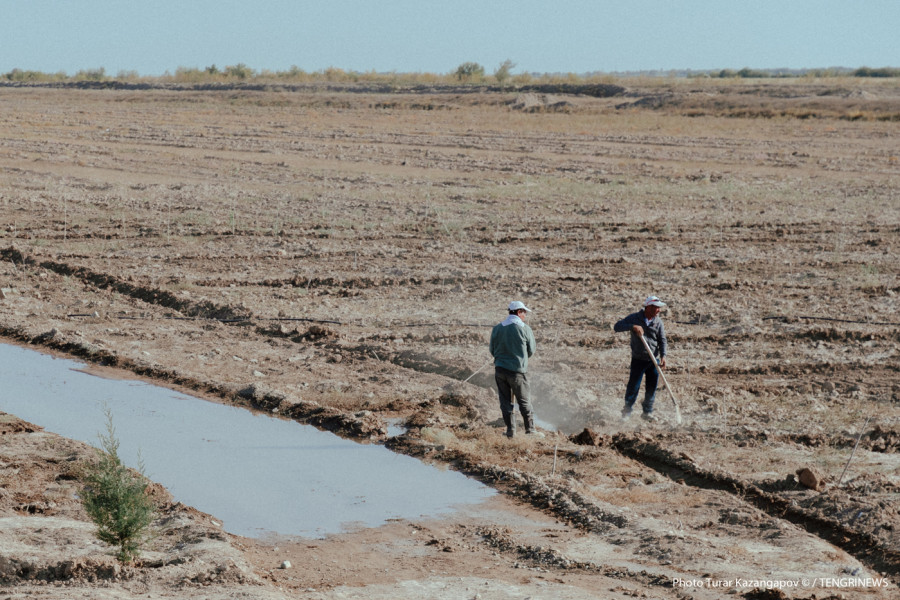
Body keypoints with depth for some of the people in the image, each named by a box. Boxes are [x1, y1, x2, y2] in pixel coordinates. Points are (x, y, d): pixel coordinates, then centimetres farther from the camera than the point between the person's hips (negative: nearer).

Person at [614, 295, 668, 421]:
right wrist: (632, 327, -26)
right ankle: (627, 411, 12)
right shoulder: (635, 318, -6)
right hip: (638, 359, -3)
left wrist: (663, 356, -16)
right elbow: (617, 326, -10)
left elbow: (662, 340, 0)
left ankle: (647, 412, 21)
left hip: (654, 360, 3)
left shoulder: (658, 322, 1)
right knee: (633, 386, -3)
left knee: (651, 387, 7)